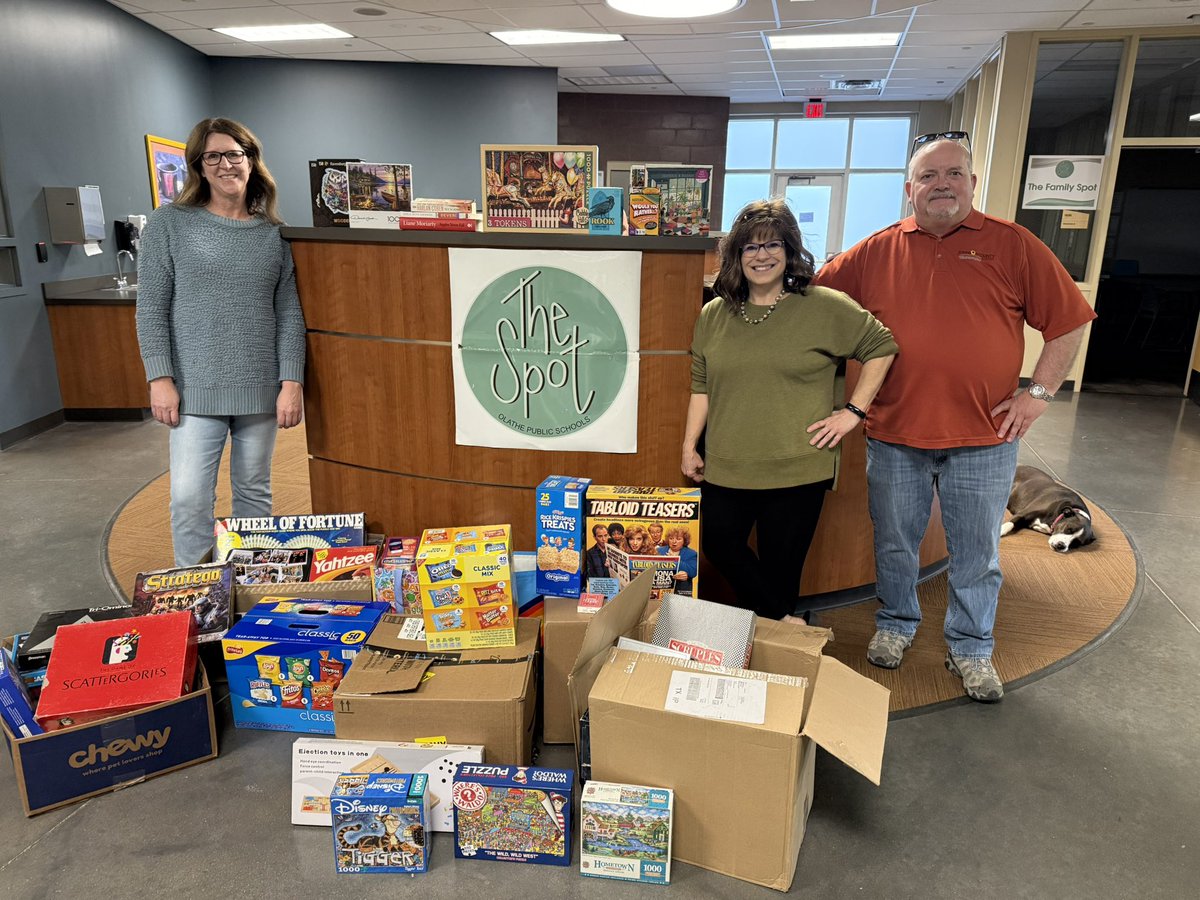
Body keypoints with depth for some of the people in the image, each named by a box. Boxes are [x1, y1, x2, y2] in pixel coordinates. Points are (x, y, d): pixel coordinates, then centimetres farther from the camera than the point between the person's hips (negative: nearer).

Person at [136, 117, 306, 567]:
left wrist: (292, 382, -5)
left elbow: (289, 314, 3)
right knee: (189, 496, -5)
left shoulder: (274, 234, 6)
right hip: (196, 388, -1)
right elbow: (151, 309, 0)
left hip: (261, 387, 2)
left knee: (254, 491, 11)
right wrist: (160, 378, -8)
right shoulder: (169, 224, 1)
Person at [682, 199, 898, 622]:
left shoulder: (825, 307, -5)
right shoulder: (713, 315, 7)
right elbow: (701, 386, 11)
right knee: (718, 546, 8)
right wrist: (689, 446, 8)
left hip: (797, 470, -4)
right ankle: (783, 622, 26)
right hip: (726, 468, 4)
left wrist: (853, 411, -2)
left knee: (780, 567, 7)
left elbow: (881, 348, 3)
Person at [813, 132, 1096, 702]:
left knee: (977, 553, 12)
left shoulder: (1012, 245, -1)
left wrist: (1039, 392, -4)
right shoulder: (878, 250, 2)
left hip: (984, 439, -1)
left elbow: (1068, 322, 3)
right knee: (894, 543, 16)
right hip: (894, 433, 1)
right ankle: (895, 624, 39)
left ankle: (970, 648, 31)